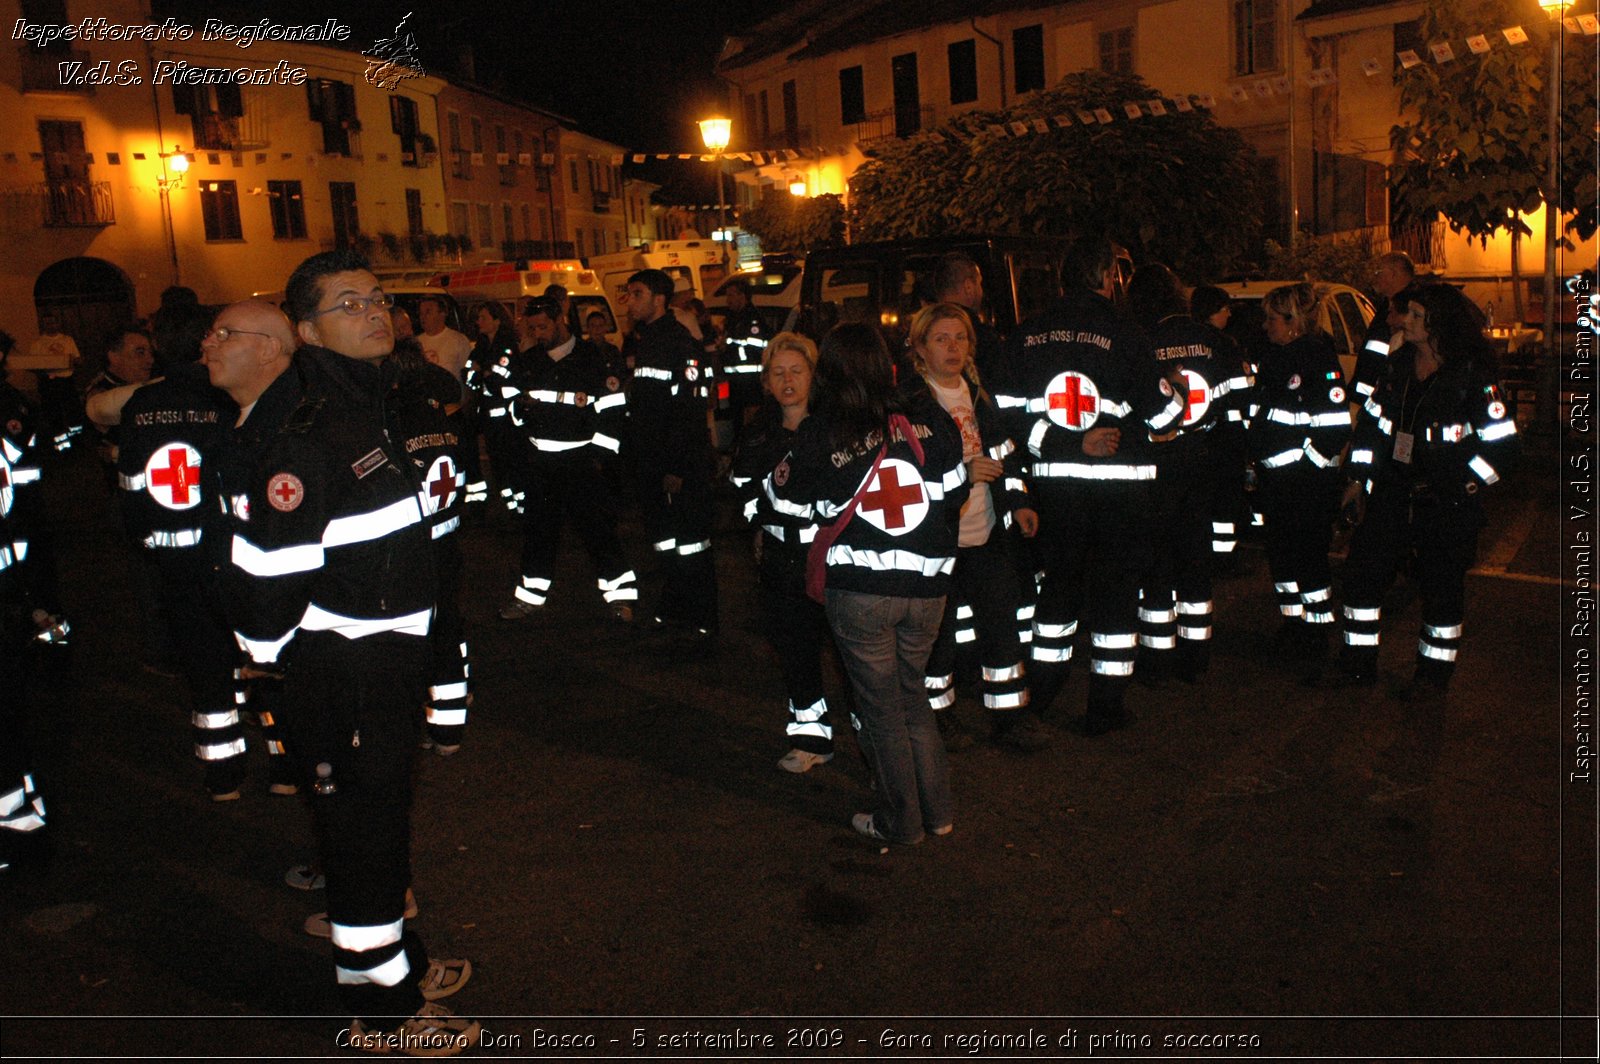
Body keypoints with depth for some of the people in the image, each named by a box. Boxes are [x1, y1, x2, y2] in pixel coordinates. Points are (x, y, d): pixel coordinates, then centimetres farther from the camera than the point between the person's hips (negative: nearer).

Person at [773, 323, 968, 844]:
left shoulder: (821, 434, -8)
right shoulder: (930, 420, -3)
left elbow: (786, 492, 6)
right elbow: (955, 495, 6)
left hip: (859, 590, -3)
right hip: (926, 586, 3)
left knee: (882, 707, 12)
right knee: (912, 695, 22)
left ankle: (901, 821, 24)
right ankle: (938, 811, 29)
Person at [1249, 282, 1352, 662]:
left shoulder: (1320, 360, -15)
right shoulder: (1277, 356, 11)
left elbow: (1336, 427, -19)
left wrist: (1306, 461, -15)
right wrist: (1258, 464, 13)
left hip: (1310, 483, -9)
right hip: (1276, 481, 9)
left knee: (1309, 558, -1)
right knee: (1280, 553, 15)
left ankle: (1317, 635, 11)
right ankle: (1293, 626, 28)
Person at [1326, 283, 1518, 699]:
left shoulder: (1471, 376, -10)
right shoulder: (1400, 366, 7)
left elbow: (1501, 441, -8)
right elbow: (1372, 421, 16)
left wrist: (1465, 484, -9)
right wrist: (1360, 478, 14)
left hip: (1447, 503, -5)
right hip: (1393, 497, 6)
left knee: (1442, 588, 5)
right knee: (1362, 573, 4)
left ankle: (1434, 676, 21)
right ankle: (1357, 664, 17)